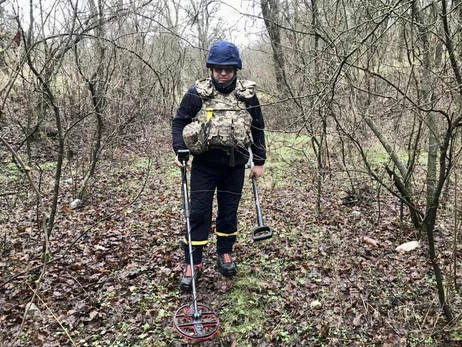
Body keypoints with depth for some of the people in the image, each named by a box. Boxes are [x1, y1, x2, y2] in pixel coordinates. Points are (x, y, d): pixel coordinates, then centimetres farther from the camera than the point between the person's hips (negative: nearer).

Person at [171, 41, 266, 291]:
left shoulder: (247, 94, 0)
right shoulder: (197, 93, -5)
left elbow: (258, 129, 8)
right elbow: (178, 122, 3)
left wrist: (259, 161, 7)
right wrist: (180, 151, -11)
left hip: (235, 166, 2)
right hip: (204, 164, -1)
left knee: (229, 211, 12)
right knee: (198, 212, 0)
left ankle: (225, 254, 32)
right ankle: (193, 262, 12)